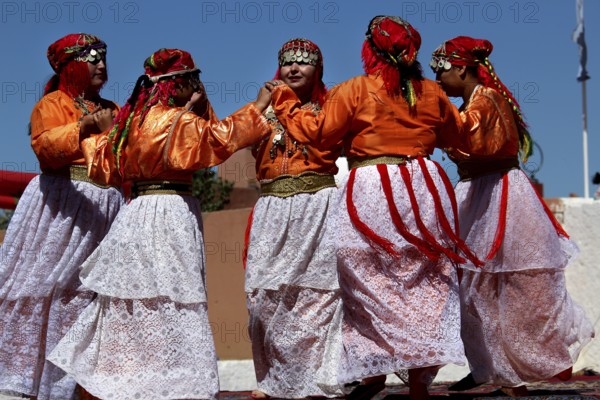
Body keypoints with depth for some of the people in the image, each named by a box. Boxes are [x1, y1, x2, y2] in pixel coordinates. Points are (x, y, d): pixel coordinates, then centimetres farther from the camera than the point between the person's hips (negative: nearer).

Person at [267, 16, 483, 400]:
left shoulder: (355, 90, -5)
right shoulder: (431, 92, 6)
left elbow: (317, 132, 3)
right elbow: (452, 133, 21)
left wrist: (286, 103, 16)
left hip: (371, 192, -3)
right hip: (423, 191, 3)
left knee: (370, 282, 8)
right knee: (424, 284, 9)